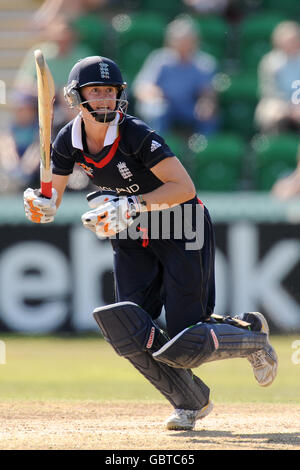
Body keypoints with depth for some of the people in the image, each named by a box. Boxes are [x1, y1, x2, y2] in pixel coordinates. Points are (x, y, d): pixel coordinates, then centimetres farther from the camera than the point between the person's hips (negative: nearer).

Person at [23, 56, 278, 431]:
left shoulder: (135, 135, -25)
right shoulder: (68, 142, -8)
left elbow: (185, 187, -29)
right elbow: (50, 205, -3)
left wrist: (131, 206, -37)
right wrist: (39, 207, -26)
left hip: (181, 230, -6)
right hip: (132, 238, 6)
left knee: (183, 347, -10)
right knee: (131, 333, -7)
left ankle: (251, 335, 20)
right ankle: (192, 402, 14)